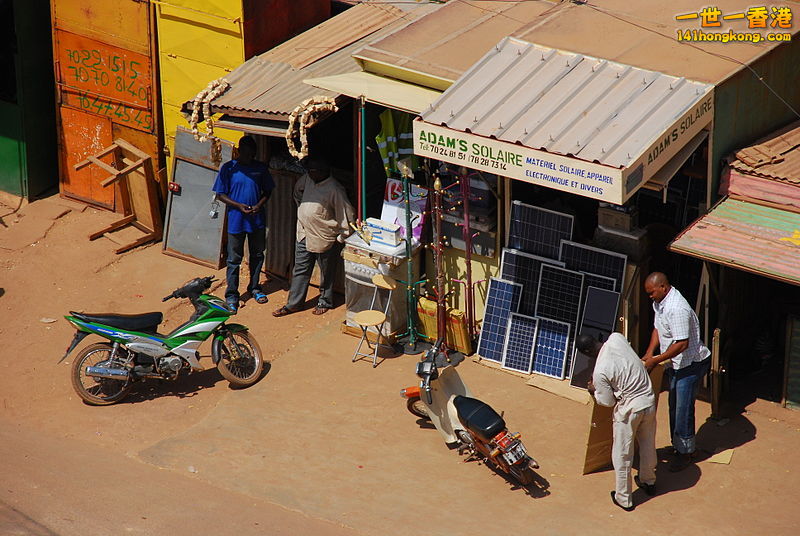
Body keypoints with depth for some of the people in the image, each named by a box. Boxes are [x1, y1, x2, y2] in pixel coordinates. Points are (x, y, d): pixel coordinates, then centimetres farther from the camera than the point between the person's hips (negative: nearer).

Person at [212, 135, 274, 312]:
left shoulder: (261, 168, 1)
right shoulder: (228, 168, -8)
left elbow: (267, 191, 10)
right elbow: (220, 195, -5)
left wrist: (259, 205, -10)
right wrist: (239, 206, -18)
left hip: (257, 220, 3)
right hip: (236, 220, -3)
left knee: (257, 256, 16)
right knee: (234, 259, 3)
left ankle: (254, 288, 34)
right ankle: (231, 295, 12)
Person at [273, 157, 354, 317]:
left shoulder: (334, 189, -20)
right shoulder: (307, 180, 1)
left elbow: (345, 214, -16)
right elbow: (298, 194, 24)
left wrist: (342, 236, -11)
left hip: (325, 238, -6)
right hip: (304, 234, 6)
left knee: (326, 272, 11)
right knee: (300, 270, 11)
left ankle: (324, 302, 27)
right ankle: (293, 304, 18)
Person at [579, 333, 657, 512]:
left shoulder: (600, 371, -24)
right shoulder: (616, 338, -8)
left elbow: (608, 401, -10)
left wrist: (594, 391, 9)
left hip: (629, 410, -7)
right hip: (649, 401, 7)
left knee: (622, 455, 12)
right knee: (648, 445, 27)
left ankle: (624, 499, 24)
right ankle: (648, 482, 48)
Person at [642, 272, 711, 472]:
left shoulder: (677, 309, -30)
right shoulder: (659, 302, 2)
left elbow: (682, 344, -31)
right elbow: (658, 329, 15)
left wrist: (656, 360, -24)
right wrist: (649, 353, 1)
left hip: (691, 364, -10)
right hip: (676, 364, 10)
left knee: (683, 408, -3)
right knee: (674, 406, 18)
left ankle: (685, 452, 9)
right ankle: (677, 445, 32)